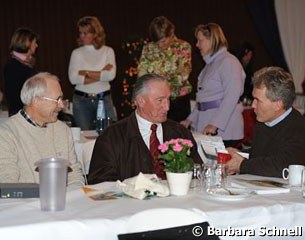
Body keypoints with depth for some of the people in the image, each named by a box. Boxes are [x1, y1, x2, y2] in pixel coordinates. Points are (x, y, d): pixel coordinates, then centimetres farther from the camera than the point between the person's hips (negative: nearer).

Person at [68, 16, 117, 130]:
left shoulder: (108, 51, 5)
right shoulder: (77, 53, 5)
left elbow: (111, 75, -11)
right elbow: (73, 78, -8)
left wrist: (86, 73, -8)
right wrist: (101, 74, -9)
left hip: (104, 99, 0)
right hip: (81, 100, 1)